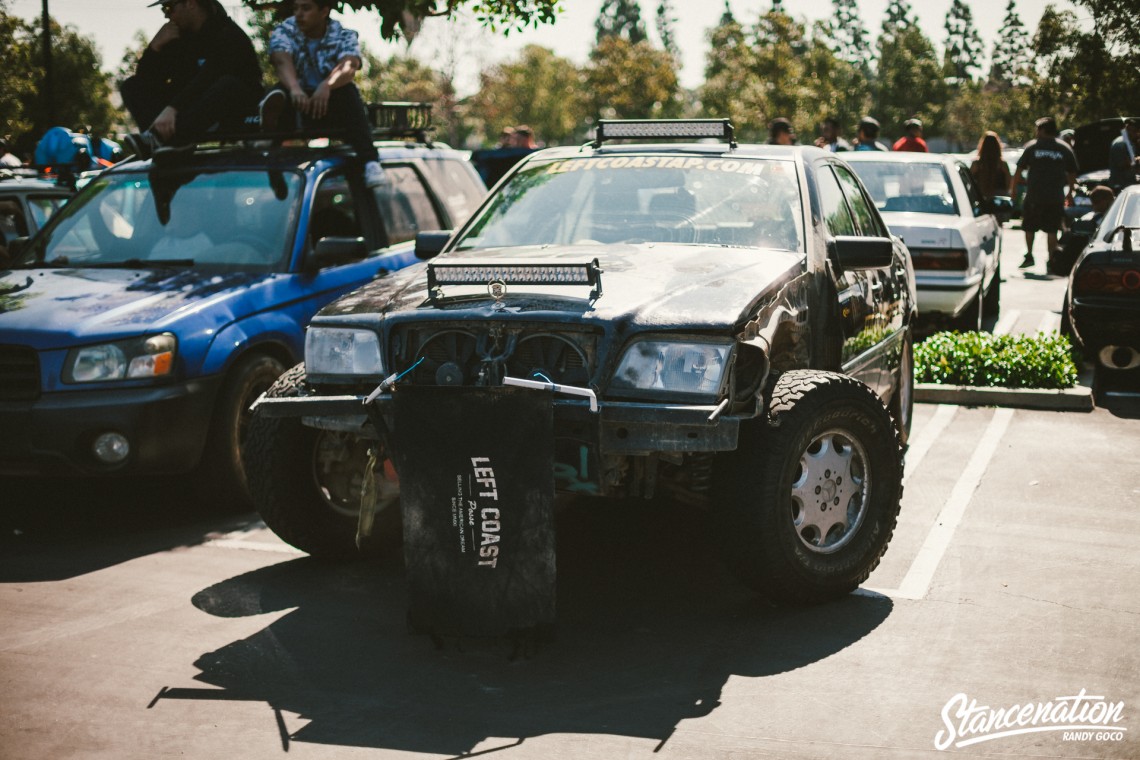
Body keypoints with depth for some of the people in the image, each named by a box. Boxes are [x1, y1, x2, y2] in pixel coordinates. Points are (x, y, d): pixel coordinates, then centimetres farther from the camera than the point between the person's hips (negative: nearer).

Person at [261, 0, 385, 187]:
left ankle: (370, 161, -44)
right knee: (276, 96, -31)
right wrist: (295, 89, -45)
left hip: (329, 104, 0)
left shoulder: (344, 36, -1)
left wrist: (326, 86, -46)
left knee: (348, 92, -32)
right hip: (294, 103, 1)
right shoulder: (284, 32, 0)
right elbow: (282, 61, -22)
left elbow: (348, 67, -23)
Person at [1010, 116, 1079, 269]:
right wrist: (1069, 193, 23)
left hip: (1034, 195, -1)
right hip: (1056, 197, 1)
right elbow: (1072, 174, 11)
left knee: (1029, 228, 14)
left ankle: (1029, 255, 13)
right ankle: (1052, 258, -5)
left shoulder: (1032, 146, -1)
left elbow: (1019, 170, -1)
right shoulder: (1065, 149, 6)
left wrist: (1012, 189, 8)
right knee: (1052, 230, 4)